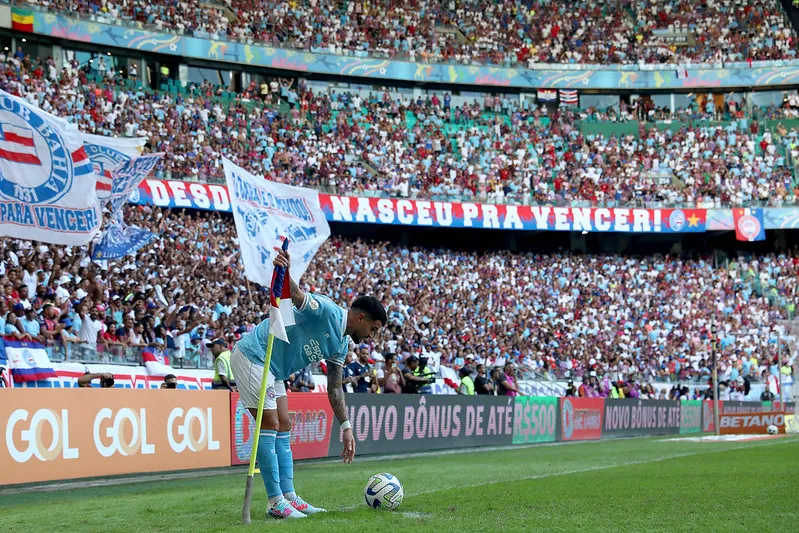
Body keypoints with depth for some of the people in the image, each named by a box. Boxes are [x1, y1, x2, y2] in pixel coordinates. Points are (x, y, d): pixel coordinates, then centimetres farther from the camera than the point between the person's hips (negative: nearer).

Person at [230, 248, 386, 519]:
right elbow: (296, 295, -36)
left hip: (272, 370, 10)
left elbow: (334, 387, 15)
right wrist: (285, 273, -58)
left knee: (284, 427, 9)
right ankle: (276, 502, -7)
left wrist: (346, 427, 11)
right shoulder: (327, 311, -18)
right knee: (270, 424, -10)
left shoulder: (341, 344, 9)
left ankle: (289, 496, 12)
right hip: (251, 356, -10)